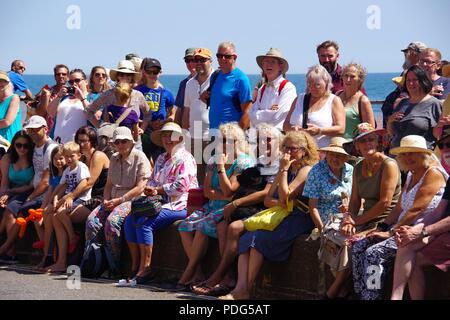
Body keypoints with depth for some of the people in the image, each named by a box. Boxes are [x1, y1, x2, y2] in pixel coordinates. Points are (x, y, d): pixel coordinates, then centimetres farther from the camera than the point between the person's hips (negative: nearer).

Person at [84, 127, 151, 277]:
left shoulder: (140, 158, -4)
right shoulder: (114, 159, 19)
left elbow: (140, 188, -11)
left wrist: (119, 200, -16)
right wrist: (106, 200, 1)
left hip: (132, 200, -7)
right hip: (113, 200, 7)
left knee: (112, 221, -32)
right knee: (92, 220, -19)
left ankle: (114, 267, -23)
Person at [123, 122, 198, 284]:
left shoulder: (184, 158, -6)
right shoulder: (161, 159, 22)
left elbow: (181, 186, -16)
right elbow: (152, 180, 22)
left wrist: (158, 190, -10)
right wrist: (150, 189, -2)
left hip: (179, 205, -9)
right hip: (162, 203, 9)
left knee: (144, 222, -27)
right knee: (130, 220, -10)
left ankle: (145, 268, -21)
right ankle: (135, 265, -9)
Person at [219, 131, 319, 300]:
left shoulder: (306, 170, -1)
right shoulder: (285, 171, 25)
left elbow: (285, 196, -11)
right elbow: (267, 200, 17)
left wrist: (283, 170, -7)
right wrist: (279, 203, -5)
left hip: (297, 220, -8)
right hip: (279, 216, 8)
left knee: (259, 239, -28)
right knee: (246, 238, -18)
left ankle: (247, 288, -24)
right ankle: (240, 288, -31)